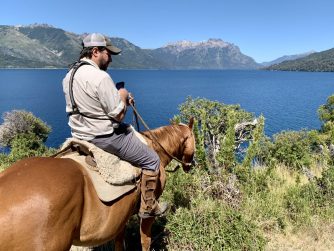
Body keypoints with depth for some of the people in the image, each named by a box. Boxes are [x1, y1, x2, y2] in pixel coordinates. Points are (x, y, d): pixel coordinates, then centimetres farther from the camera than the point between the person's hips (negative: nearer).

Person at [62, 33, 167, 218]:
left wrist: (117, 97, 10)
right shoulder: (100, 77, -23)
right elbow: (118, 114, -22)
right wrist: (123, 96, -2)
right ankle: (148, 207, 14)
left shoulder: (69, 75, 6)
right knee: (152, 160, 3)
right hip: (104, 137, -10)